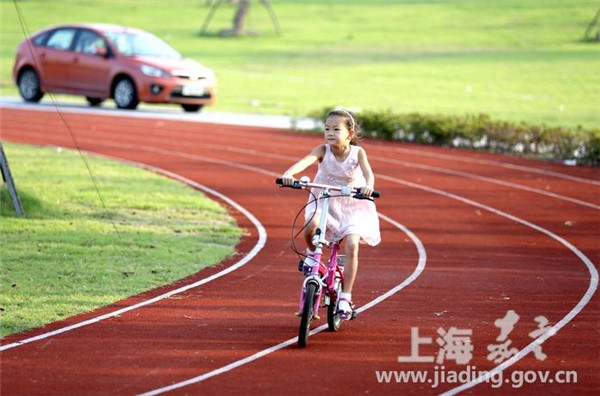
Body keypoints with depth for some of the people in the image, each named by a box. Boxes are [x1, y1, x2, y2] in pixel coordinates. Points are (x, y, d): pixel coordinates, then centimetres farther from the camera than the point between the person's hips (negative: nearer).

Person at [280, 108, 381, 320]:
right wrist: (288, 173, -52)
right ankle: (311, 253, 3)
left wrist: (368, 186, -53)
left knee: (351, 245, -20)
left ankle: (345, 297, -9)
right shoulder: (323, 150, -13)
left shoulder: (358, 153, -13)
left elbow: (368, 172, -29)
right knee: (311, 224, -32)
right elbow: (306, 161, -31)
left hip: (352, 206, 0)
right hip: (323, 202, 0)